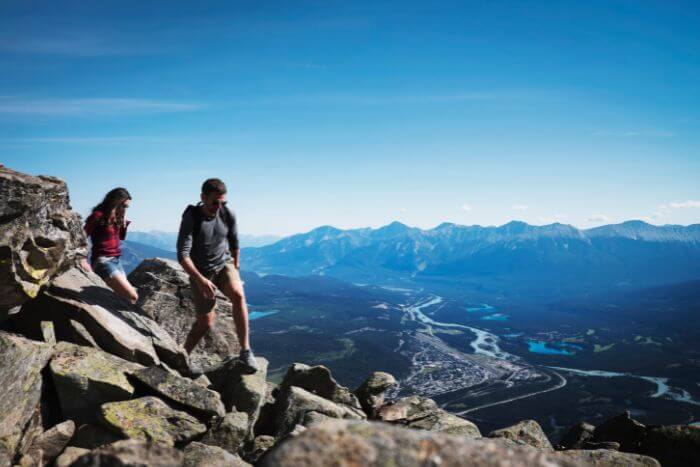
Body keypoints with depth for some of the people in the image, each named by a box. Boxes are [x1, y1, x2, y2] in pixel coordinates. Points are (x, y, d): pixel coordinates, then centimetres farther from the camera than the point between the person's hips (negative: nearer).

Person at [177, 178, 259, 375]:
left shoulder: (228, 215, -9)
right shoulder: (191, 218, -19)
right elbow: (182, 255, -24)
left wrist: (236, 269, 17)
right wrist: (200, 280, -35)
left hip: (224, 264, 2)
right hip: (200, 272, -2)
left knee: (238, 295, -29)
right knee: (206, 322, -5)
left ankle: (246, 352, -28)